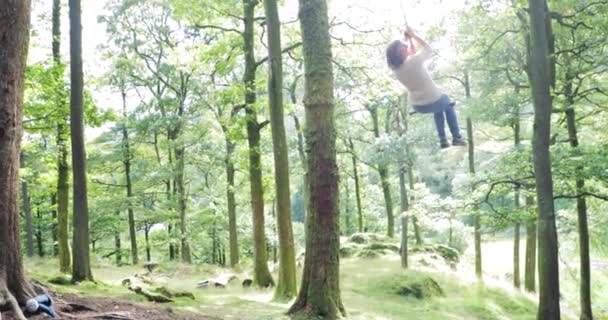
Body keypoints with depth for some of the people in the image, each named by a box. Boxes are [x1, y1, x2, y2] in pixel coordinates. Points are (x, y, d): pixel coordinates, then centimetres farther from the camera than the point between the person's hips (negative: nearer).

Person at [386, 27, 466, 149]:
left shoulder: (395, 69, -11)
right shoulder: (414, 61, -28)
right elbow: (429, 49, -6)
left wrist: (409, 39, 5)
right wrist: (413, 36, -2)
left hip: (418, 106, 5)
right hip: (433, 100, -5)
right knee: (447, 104, 31)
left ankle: (443, 140, 33)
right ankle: (457, 138, 30)